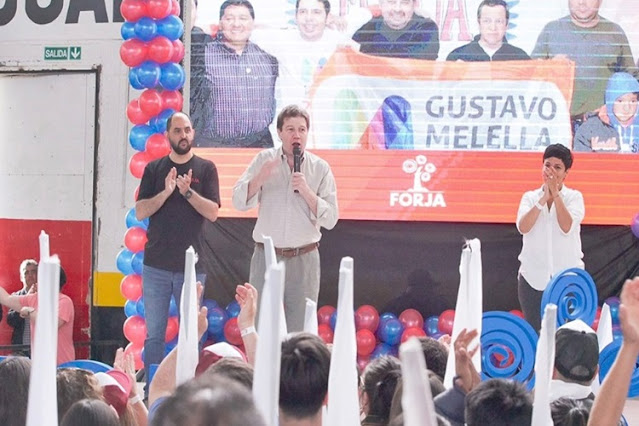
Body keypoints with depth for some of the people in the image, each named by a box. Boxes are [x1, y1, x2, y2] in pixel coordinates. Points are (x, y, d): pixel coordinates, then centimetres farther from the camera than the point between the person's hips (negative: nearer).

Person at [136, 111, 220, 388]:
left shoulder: (205, 169, 6)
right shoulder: (154, 169, 10)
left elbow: (213, 212, -2)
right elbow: (140, 212, 1)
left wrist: (187, 191, -15)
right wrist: (166, 192, -13)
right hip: (156, 265, 1)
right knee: (154, 335, 2)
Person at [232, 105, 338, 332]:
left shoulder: (320, 168, 3)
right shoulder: (264, 160, 4)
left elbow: (330, 219, -2)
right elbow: (239, 201, -3)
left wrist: (306, 191, -15)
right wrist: (260, 179, -20)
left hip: (304, 260, 0)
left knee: (300, 329, 0)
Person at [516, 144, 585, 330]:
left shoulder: (574, 197, 3)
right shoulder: (530, 197, 7)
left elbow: (567, 227, -15)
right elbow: (523, 227, -11)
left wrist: (555, 194, -14)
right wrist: (544, 198, -15)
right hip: (533, 277, 2)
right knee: (535, 331, 5)